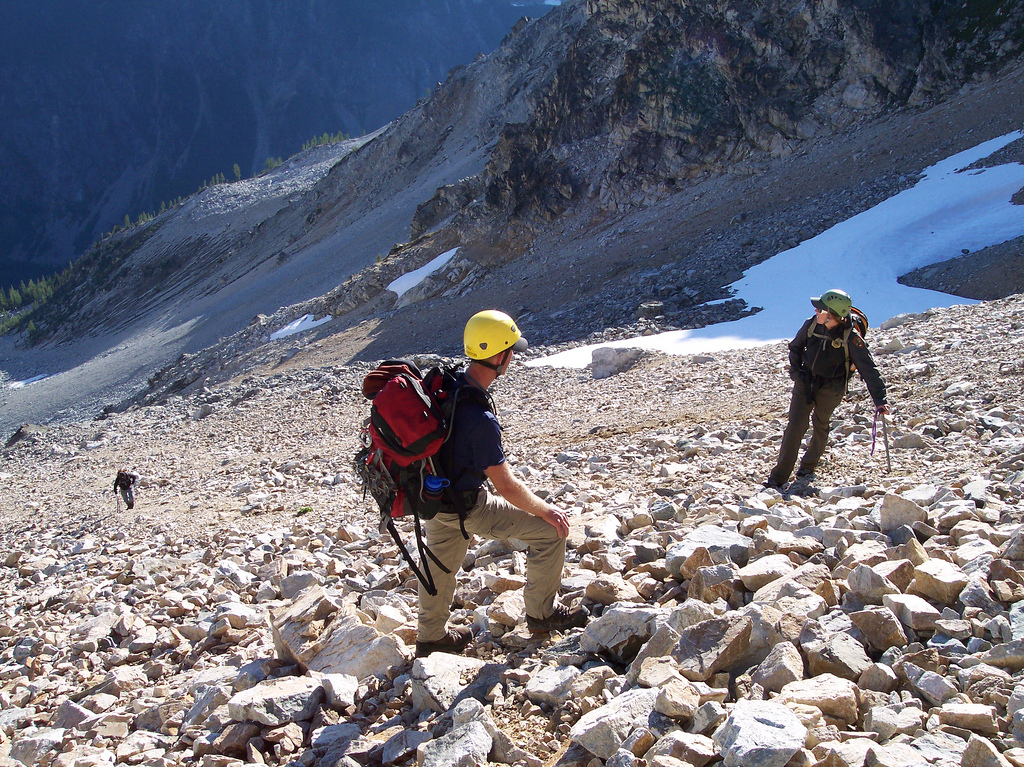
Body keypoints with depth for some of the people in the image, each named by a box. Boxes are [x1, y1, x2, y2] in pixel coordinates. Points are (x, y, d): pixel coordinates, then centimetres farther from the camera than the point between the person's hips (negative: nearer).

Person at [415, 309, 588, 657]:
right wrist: (545, 510, -9)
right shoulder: (480, 420, -35)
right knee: (551, 529, 2)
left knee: (441, 563, 27)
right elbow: (507, 487, -25)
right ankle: (541, 612, 21)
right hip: (465, 507, -8)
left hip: (434, 492, 8)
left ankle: (431, 637, 48)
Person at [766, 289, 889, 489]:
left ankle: (808, 467, 37)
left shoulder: (851, 338, -19)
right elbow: (795, 348, 11)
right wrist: (797, 371, 0)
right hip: (805, 382, 2)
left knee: (820, 426, 13)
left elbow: (868, 370, -17)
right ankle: (778, 478, -8)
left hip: (830, 388, -2)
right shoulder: (811, 325, -9)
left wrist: (879, 400, -21)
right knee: (796, 426, -7)